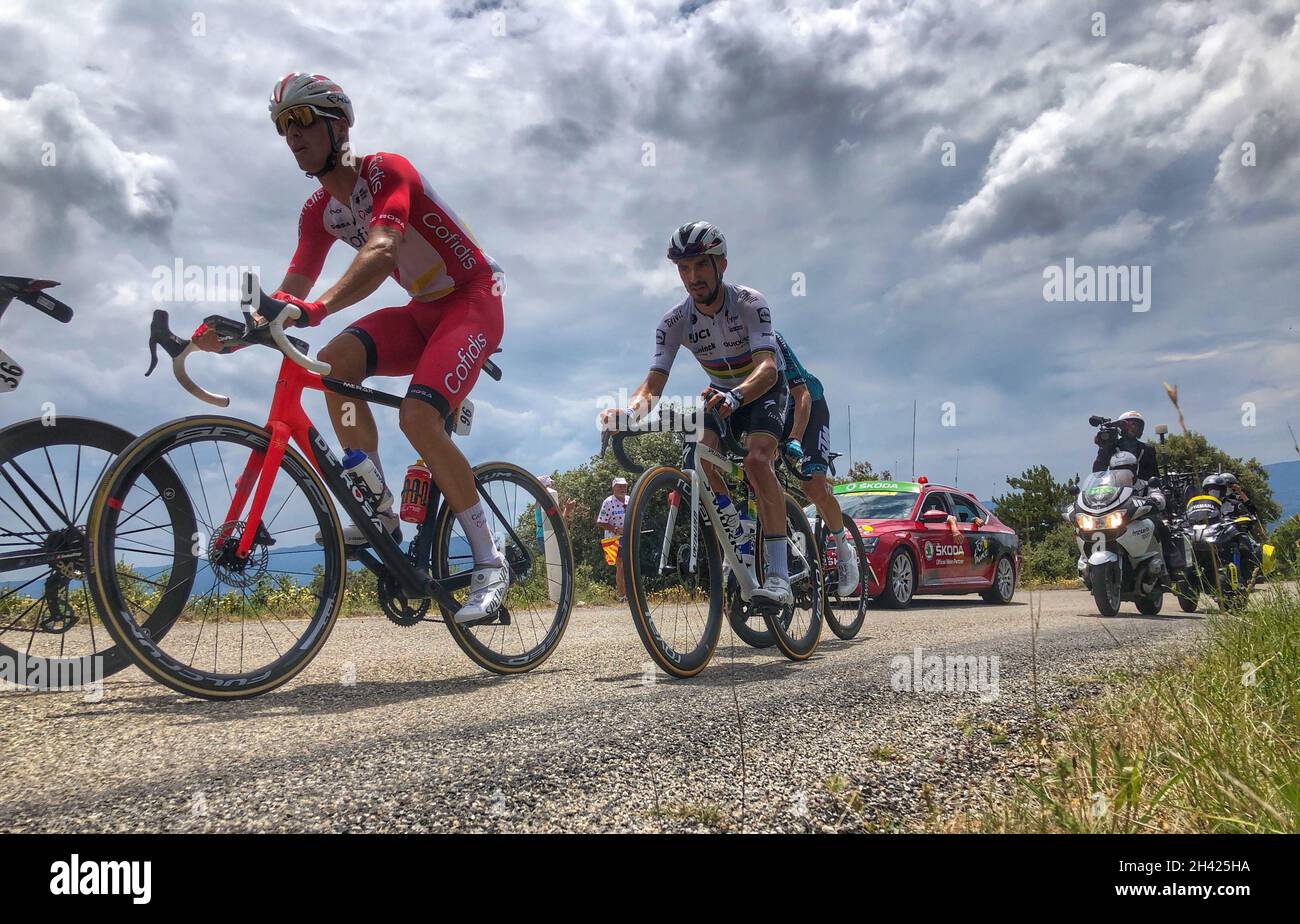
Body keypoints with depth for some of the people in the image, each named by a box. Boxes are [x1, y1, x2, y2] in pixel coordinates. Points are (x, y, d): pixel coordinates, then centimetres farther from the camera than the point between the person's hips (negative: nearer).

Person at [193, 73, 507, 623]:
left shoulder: (387, 171, -18)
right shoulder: (320, 211, 5)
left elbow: (381, 252, -36)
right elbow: (290, 294, -1)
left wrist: (318, 307, -51)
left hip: (473, 299, -7)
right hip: (422, 311, 7)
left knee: (418, 416, -27)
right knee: (335, 361, -20)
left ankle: (489, 562, -15)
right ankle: (381, 514, -11)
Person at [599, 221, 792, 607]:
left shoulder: (749, 303, -28)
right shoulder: (675, 321, -18)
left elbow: (767, 367, -42)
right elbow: (654, 382, -25)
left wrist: (734, 397, -63)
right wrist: (630, 409, -48)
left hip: (765, 389, -4)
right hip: (721, 393, 4)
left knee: (757, 460, -29)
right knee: (701, 449, -26)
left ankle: (778, 576, -30)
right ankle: (737, 535, -4)